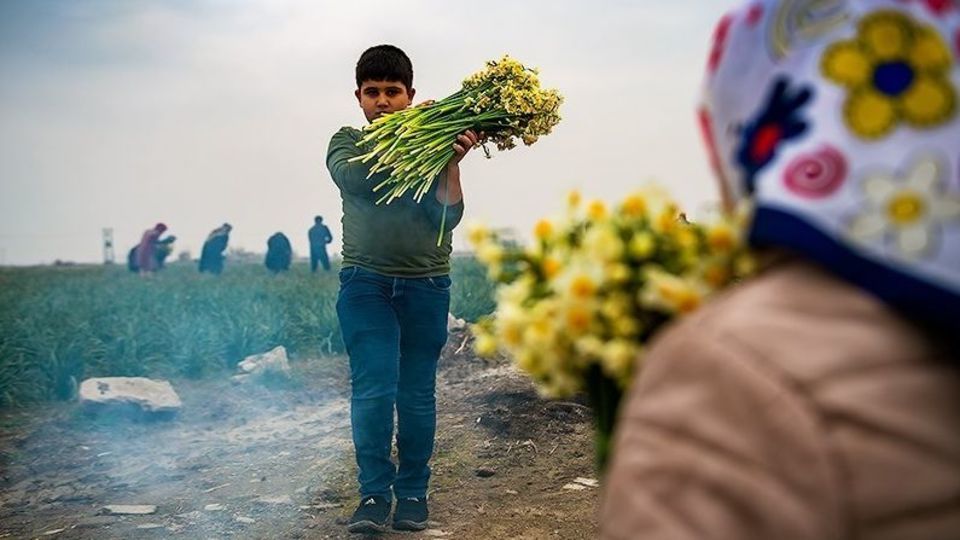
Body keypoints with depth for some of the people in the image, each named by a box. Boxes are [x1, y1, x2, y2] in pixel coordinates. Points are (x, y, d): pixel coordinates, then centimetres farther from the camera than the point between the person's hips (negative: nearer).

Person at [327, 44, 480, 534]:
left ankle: (413, 493, 16)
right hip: (366, 283, -1)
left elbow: (449, 216, -2)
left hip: (426, 285, 1)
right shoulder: (347, 143, 8)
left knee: (417, 394, 4)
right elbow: (352, 177, -16)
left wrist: (452, 162, -14)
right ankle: (374, 493, 1)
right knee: (373, 389, -10)